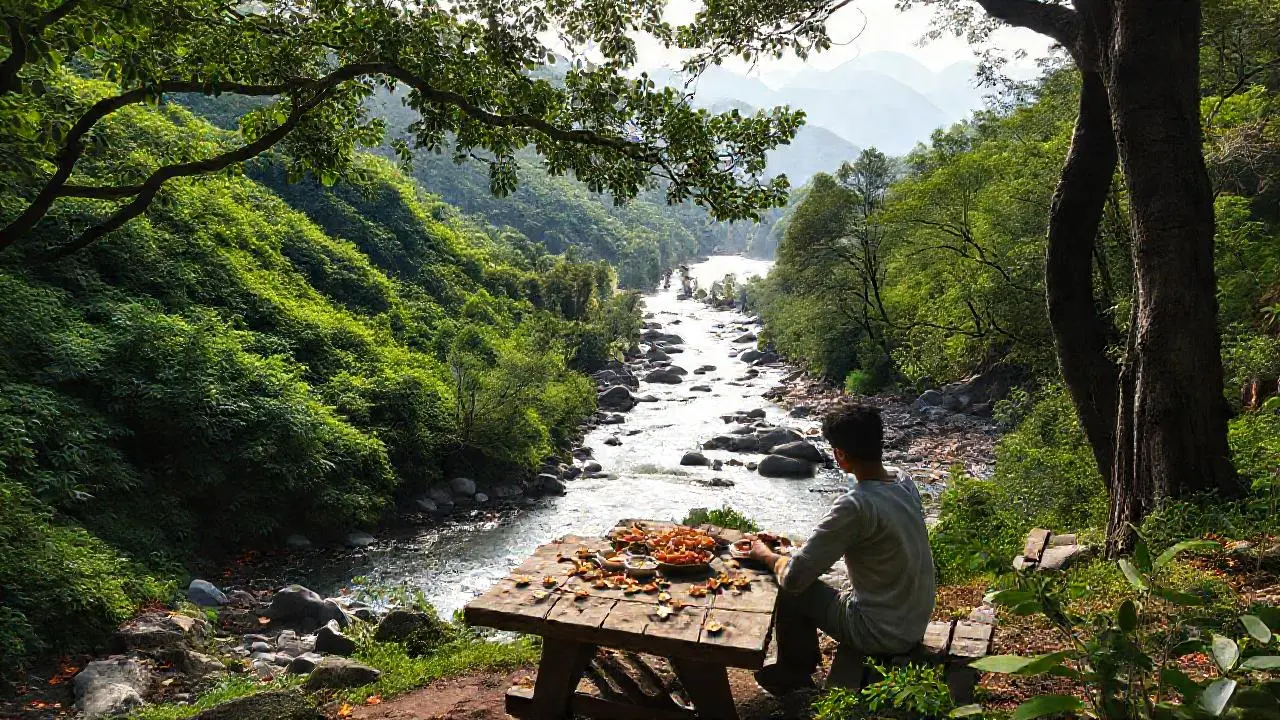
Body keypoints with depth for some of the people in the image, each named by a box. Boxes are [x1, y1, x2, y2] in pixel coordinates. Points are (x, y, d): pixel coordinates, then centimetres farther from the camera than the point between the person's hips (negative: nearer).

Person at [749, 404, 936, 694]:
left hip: (882, 635, -8)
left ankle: (792, 674, 27)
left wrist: (764, 554, -5)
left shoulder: (855, 505, -29)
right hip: (917, 622, 8)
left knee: (791, 591, 7)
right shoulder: (902, 480, -5)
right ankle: (801, 664, 37)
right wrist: (807, 545, 11)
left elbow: (793, 578, -24)